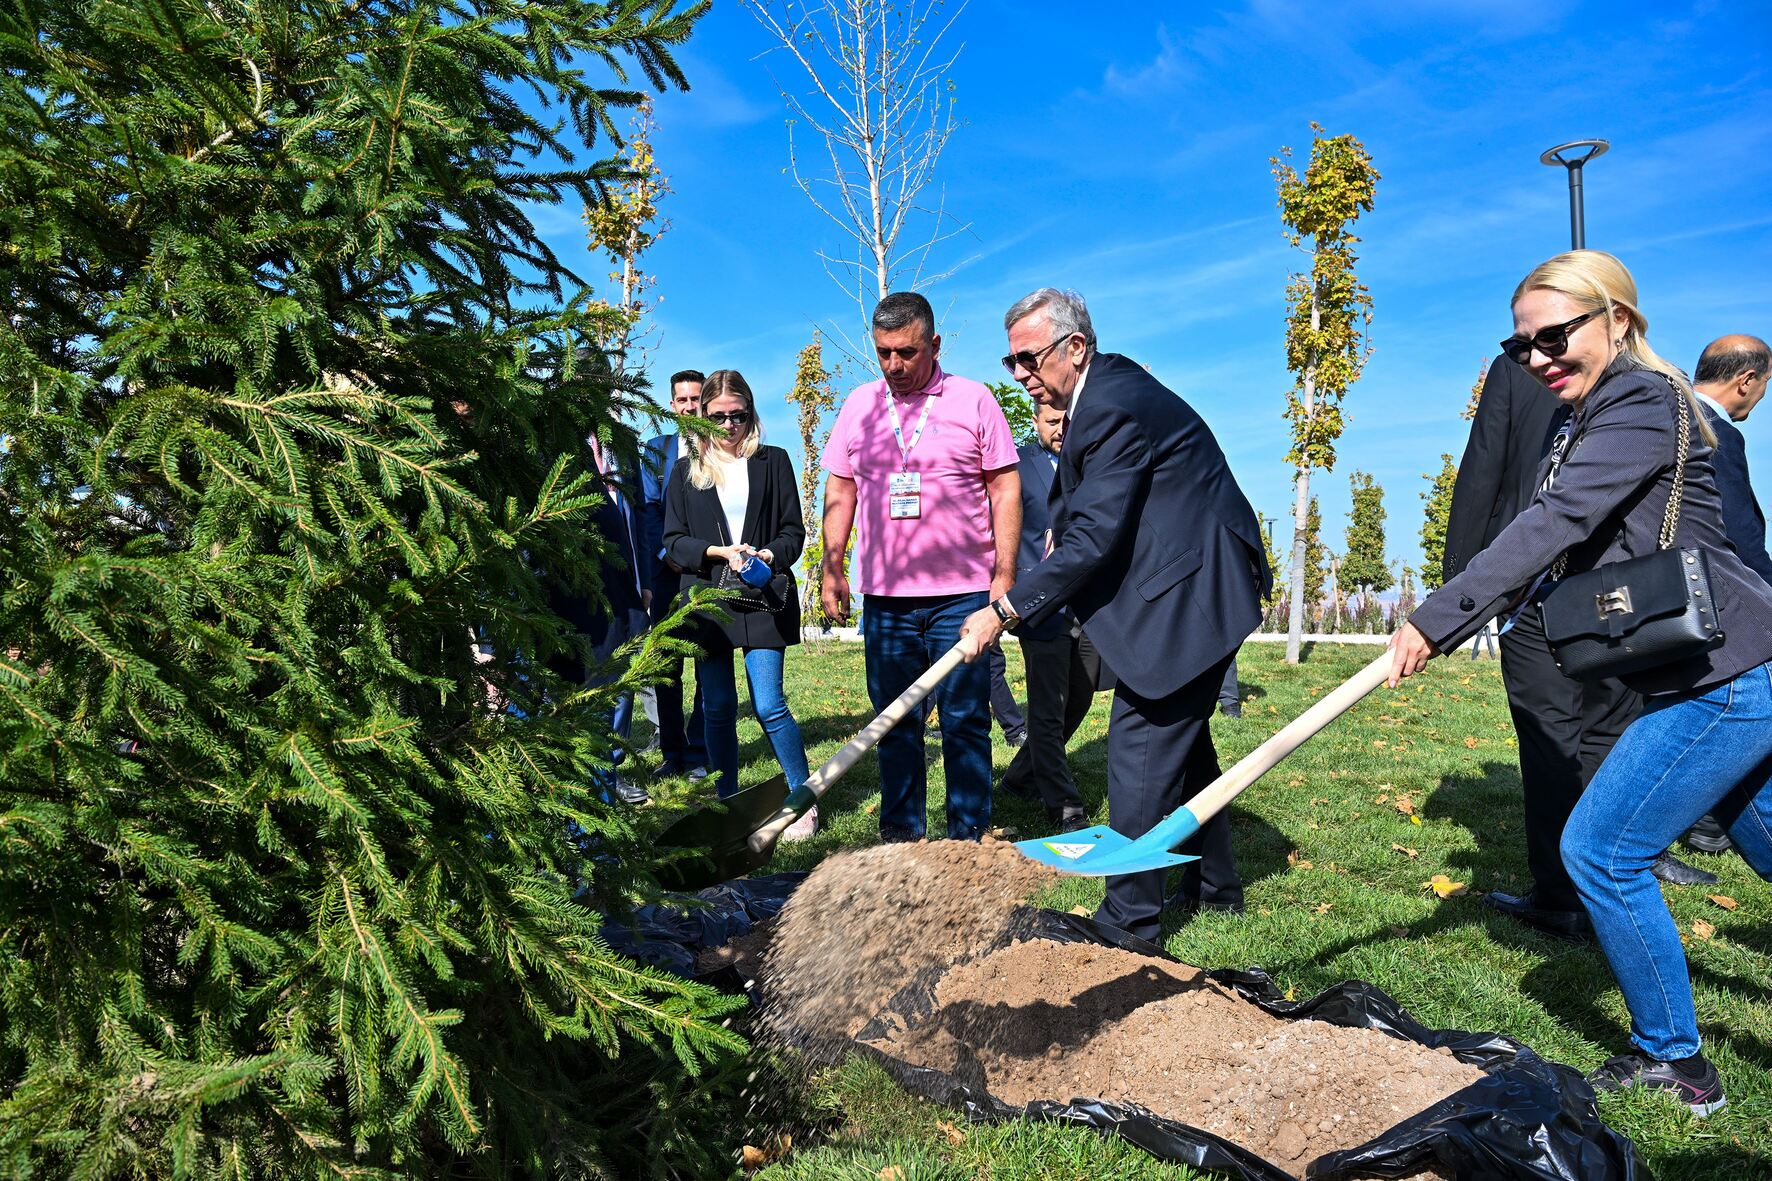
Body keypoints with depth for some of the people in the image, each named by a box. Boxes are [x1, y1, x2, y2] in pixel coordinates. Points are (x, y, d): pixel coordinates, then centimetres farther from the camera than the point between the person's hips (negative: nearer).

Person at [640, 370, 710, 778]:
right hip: (669, 571, 2)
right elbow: (647, 506, 6)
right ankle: (672, 751, 14)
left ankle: (699, 752, 7)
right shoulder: (657, 449, 14)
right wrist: (667, 553, -7)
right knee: (666, 664, 4)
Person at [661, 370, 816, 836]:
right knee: (718, 708, 6)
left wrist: (770, 555, -15)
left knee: (769, 705, -8)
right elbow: (673, 540, 4)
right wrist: (719, 552, -12)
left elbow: (794, 531, 6)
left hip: (763, 599, -2)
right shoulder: (686, 469, 9)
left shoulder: (773, 462, 7)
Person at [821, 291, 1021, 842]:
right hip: (884, 595, 3)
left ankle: (968, 838, 13)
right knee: (894, 722, 10)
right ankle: (899, 833, 21)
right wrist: (832, 568, 7)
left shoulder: (973, 400, 1)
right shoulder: (858, 404, 10)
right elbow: (840, 491, 14)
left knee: (965, 723, 2)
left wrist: (1004, 573, -6)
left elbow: (1006, 489, 0)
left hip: (962, 592, -3)